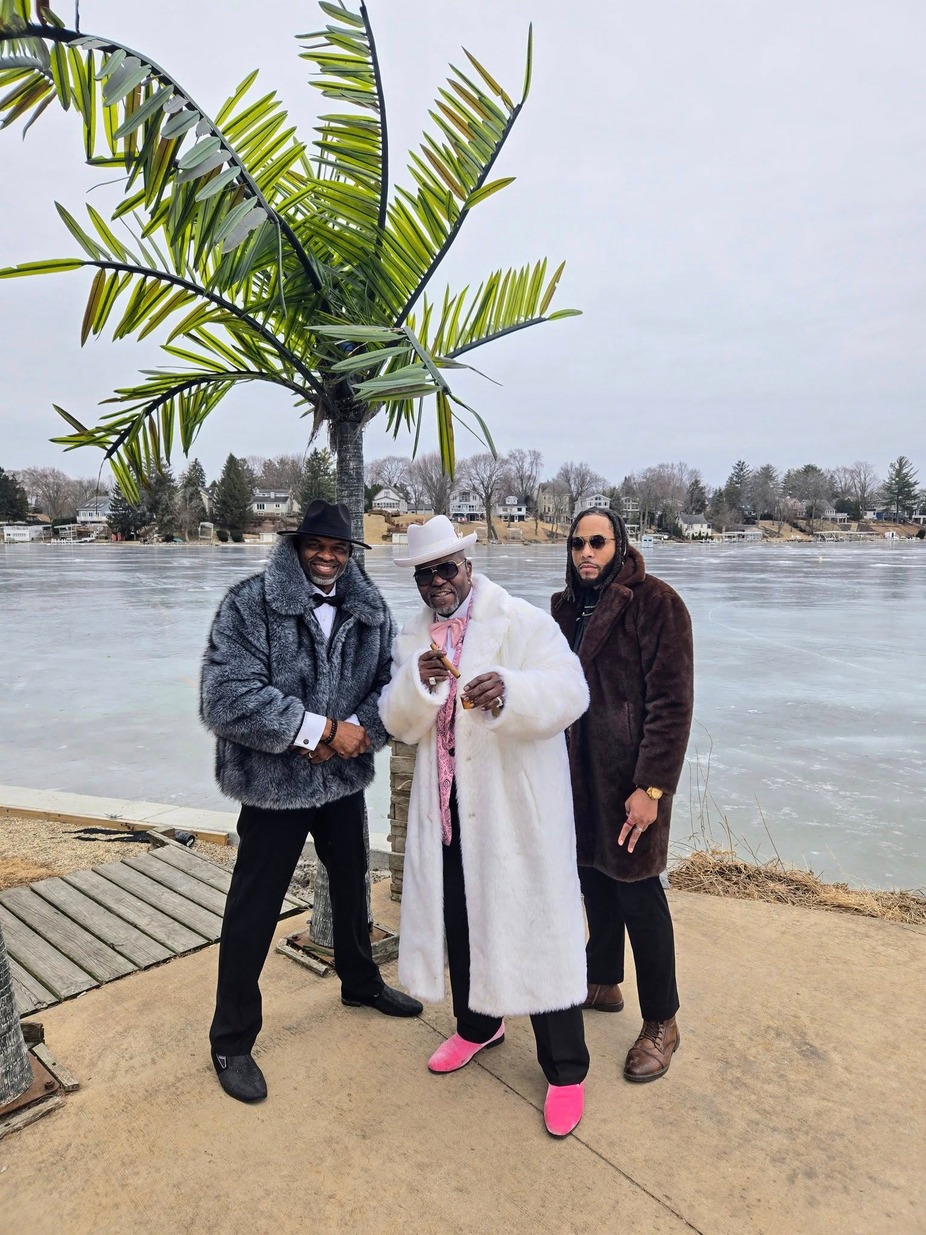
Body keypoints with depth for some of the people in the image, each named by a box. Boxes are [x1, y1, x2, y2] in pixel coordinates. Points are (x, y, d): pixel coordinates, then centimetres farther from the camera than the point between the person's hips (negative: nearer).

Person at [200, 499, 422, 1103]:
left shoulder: (371, 609, -1)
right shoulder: (250, 604, -15)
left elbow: (390, 682, 0)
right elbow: (227, 697, -24)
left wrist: (361, 730, -20)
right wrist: (323, 729, -23)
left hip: (345, 779, 5)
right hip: (274, 784, -5)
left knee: (352, 887, 24)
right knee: (253, 912, 8)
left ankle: (361, 982, 51)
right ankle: (232, 1040, 30)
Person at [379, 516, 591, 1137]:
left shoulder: (522, 620, -8)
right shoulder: (414, 638, 9)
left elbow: (569, 690, -21)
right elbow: (400, 723, 1)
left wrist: (510, 690, -40)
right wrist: (418, 683, -21)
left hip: (516, 804, -5)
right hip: (448, 804, 5)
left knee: (535, 922, 2)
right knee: (458, 916, 18)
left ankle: (566, 1069, 21)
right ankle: (479, 1023, 44)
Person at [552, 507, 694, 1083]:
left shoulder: (656, 603, -13)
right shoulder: (566, 607, 9)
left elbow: (672, 702, -16)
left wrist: (651, 787, -19)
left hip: (629, 776, -6)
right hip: (578, 771, 6)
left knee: (638, 892, 3)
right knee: (596, 878, 18)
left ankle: (661, 1023, 21)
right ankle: (604, 982, 40)